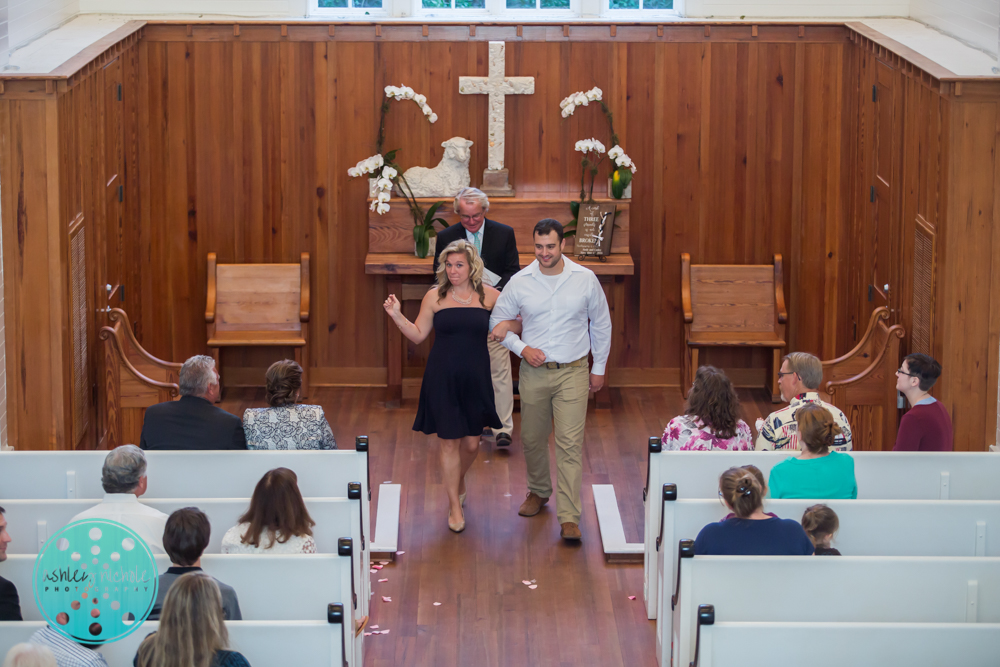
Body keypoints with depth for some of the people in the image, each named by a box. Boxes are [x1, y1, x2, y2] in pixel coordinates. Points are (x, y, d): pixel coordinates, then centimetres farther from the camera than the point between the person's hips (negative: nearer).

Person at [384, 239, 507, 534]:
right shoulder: (435, 297, -1)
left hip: (475, 378, 1)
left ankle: (458, 479, 43)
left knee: (472, 442, 8)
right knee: (449, 442, 2)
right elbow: (418, 334, 5)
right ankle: (455, 507, 15)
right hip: (443, 379, -1)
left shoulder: (489, 296, 0)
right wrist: (397, 316, -8)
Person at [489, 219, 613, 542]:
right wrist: (521, 348, -8)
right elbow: (498, 321, 8)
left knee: (570, 444, -9)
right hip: (534, 371, 2)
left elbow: (601, 324, 9)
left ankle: (569, 518, -7)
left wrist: (599, 367, 10)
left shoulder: (585, 279, -3)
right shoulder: (520, 282, -2)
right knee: (532, 439, 13)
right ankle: (538, 491, 40)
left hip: (573, 373, -2)